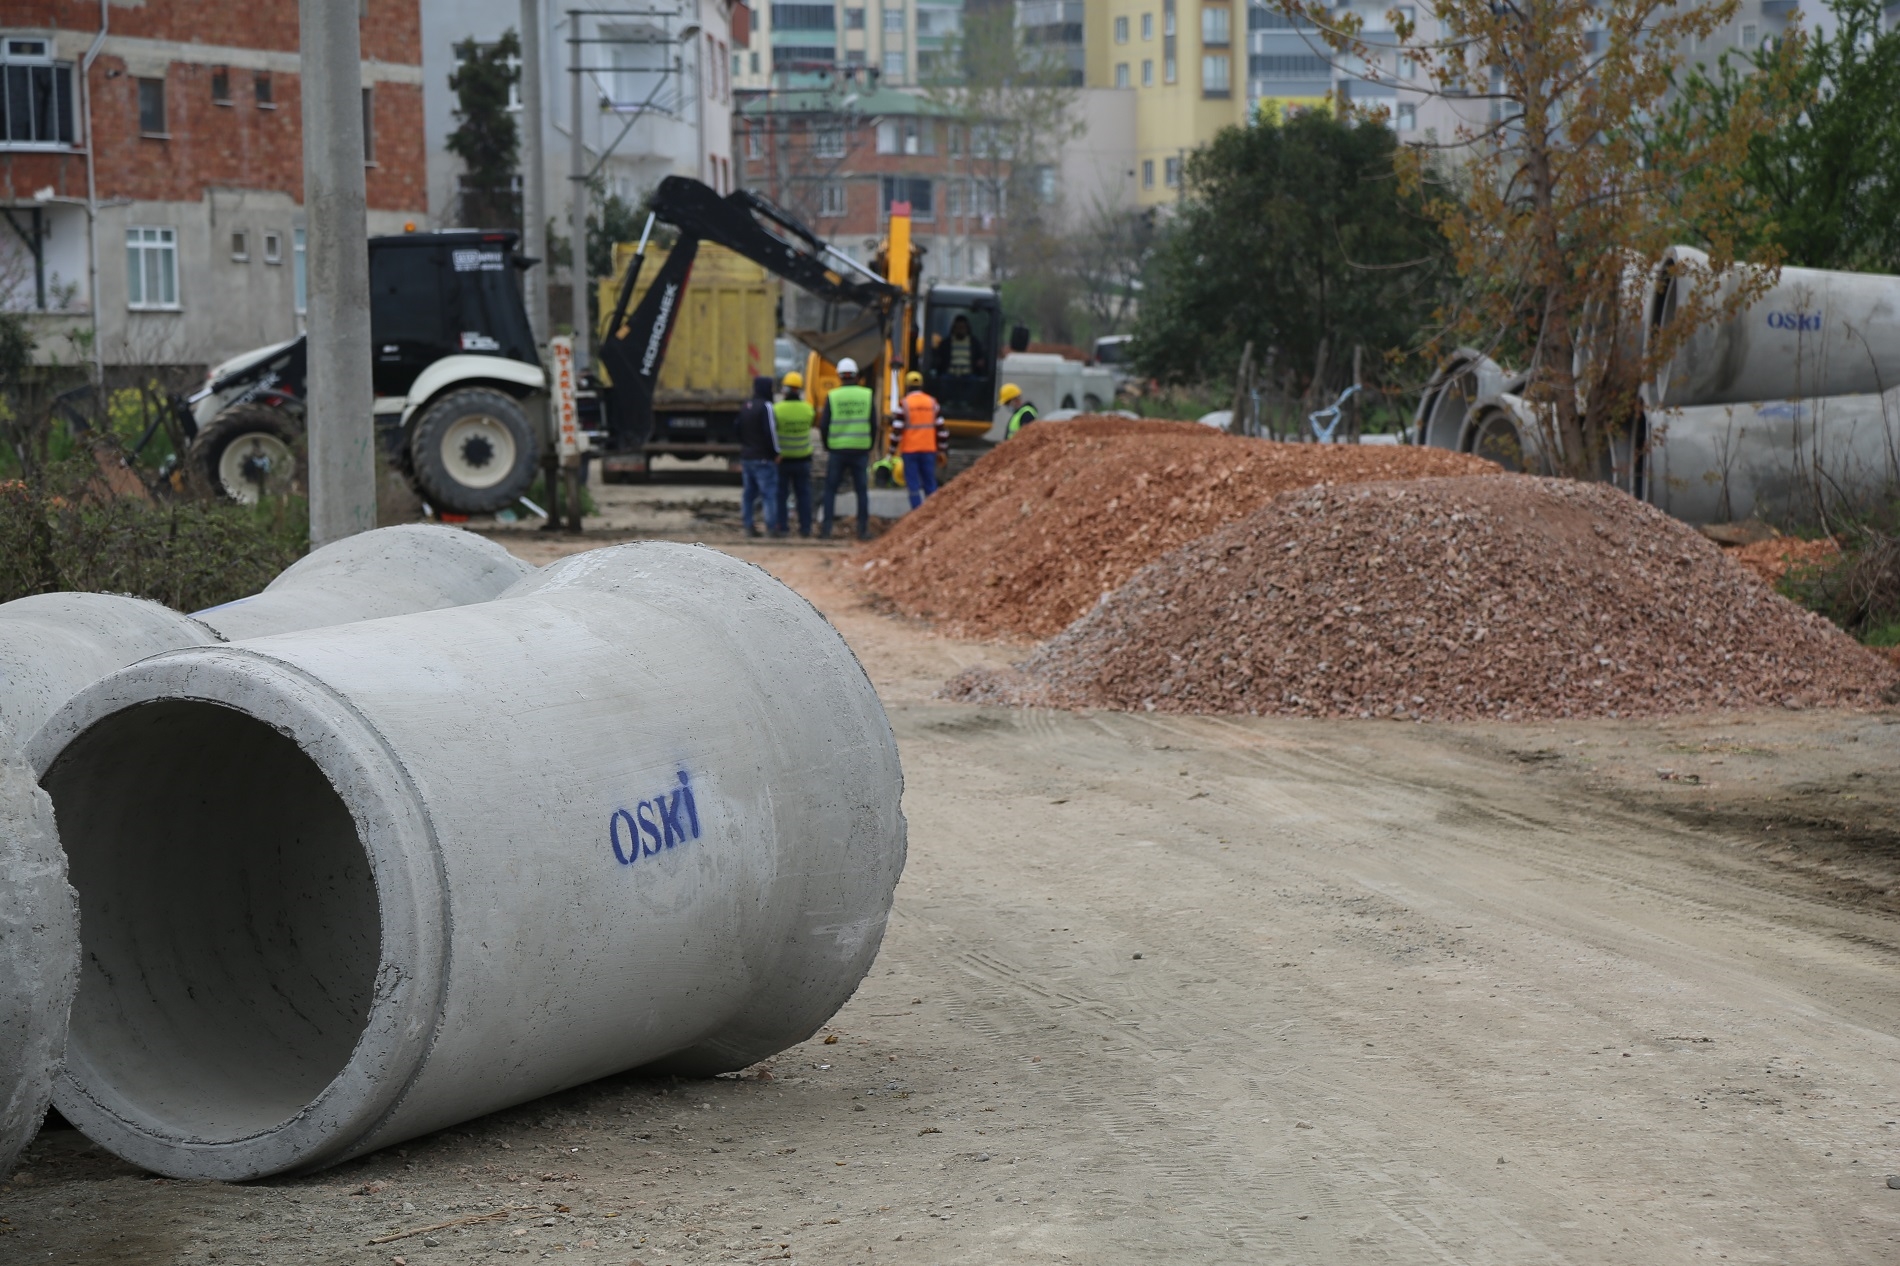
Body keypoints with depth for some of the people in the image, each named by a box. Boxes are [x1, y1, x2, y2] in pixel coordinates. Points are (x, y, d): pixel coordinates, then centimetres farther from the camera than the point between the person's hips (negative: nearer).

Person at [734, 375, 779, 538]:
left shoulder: (744, 407, 14)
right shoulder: (765, 406, -13)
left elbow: (737, 431, 19)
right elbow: (770, 431, -19)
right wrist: (776, 451, -12)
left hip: (746, 456, 8)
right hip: (764, 458, -8)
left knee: (748, 493, 11)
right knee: (769, 492, -7)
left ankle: (749, 526, 9)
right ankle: (772, 527, -10)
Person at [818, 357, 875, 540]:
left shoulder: (832, 397, -3)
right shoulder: (867, 396, 0)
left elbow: (823, 425, -3)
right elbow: (873, 425, 1)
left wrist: (827, 447, 11)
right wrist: (869, 448, 12)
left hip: (837, 450, -1)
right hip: (861, 450, 1)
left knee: (830, 489, 8)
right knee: (862, 490, 6)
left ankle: (826, 529, 5)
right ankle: (863, 530, 4)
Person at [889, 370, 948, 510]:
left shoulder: (903, 404, -7)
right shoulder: (933, 403, 4)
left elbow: (897, 430, -10)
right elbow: (941, 428, 6)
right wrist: (943, 450, 13)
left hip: (910, 451, -3)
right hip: (929, 450, 3)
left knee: (913, 483, 1)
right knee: (930, 483, 10)